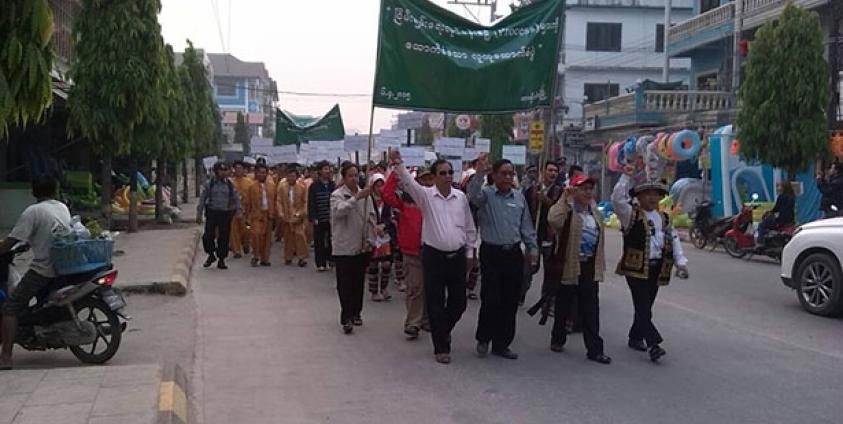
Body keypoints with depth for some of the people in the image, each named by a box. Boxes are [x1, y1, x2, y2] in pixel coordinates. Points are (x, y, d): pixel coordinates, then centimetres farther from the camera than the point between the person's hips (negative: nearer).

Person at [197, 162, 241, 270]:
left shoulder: (230, 184, 5)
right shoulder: (209, 184, 2)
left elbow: (236, 199, 11)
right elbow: (202, 199, 4)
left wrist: (238, 211, 1)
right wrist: (199, 214, 0)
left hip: (226, 214, 1)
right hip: (212, 213, -1)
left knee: (224, 238, 3)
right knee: (208, 236, -5)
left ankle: (221, 260, 14)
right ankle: (211, 255, 20)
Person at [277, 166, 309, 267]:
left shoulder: (302, 187, -3)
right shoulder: (282, 187, 0)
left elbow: (305, 202, -1)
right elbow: (279, 201, 1)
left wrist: (302, 213, -9)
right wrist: (281, 213, -7)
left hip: (298, 216, -2)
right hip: (286, 216, 2)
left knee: (300, 236, -6)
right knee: (287, 237, 9)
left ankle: (302, 257, -1)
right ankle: (288, 257, 20)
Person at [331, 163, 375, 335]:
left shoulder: (364, 194, 7)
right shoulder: (337, 195, -6)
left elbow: (370, 218, 9)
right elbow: (339, 210, -27)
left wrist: (369, 239, 1)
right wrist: (356, 198, -37)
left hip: (362, 247, 5)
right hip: (344, 247, -4)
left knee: (358, 282, 12)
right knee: (345, 284, -4)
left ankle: (356, 313, 25)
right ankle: (346, 318, -2)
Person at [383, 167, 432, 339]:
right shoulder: (407, 197, -1)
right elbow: (387, 195, -12)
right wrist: (395, 173, -15)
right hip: (412, 250, -3)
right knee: (414, 288, -2)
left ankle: (427, 319, 27)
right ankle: (413, 324, 4)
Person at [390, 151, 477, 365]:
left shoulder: (461, 197, 5)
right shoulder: (426, 195, -3)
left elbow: (469, 227, 11)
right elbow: (409, 183, -22)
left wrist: (470, 253, 10)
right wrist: (398, 164, -39)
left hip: (457, 256, 3)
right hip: (434, 256, -3)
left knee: (458, 302, 10)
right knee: (436, 304, 3)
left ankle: (443, 330, 39)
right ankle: (441, 347, 15)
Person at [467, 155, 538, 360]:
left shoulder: (519, 197, 10)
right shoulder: (486, 194, -2)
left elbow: (526, 226, 14)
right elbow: (473, 195, -26)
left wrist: (533, 248, 10)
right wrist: (479, 174, -36)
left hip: (514, 253, 4)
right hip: (491, 253, -4)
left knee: (511, 301, 7)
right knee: (491, 299, -5)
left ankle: (501, 344, 19)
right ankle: (483, 339, 17)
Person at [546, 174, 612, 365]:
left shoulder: (594, 211, 11)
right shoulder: (567, 209, -11)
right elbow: (553, 220, -34)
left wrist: (599, 263, 17)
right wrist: (565, 198, -28)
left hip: (590, 265, 5)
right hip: (569, 263, -5)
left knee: (591, 309, 3)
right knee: (563, 305, 11)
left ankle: (594, 349, 6)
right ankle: (558, 339, 29)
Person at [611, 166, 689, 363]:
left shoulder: (664, 219, 16)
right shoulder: (631, 214, 0)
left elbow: (674, 240, 14)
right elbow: (617, 199, -16)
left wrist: (681, 262, 2)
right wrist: (626, 177, -18)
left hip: (657, 269, 6)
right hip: (636, 268, -6)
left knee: (646, 306, 12)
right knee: (642, 306, -12)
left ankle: (635, 338, 26)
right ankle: (654, 344, -15)